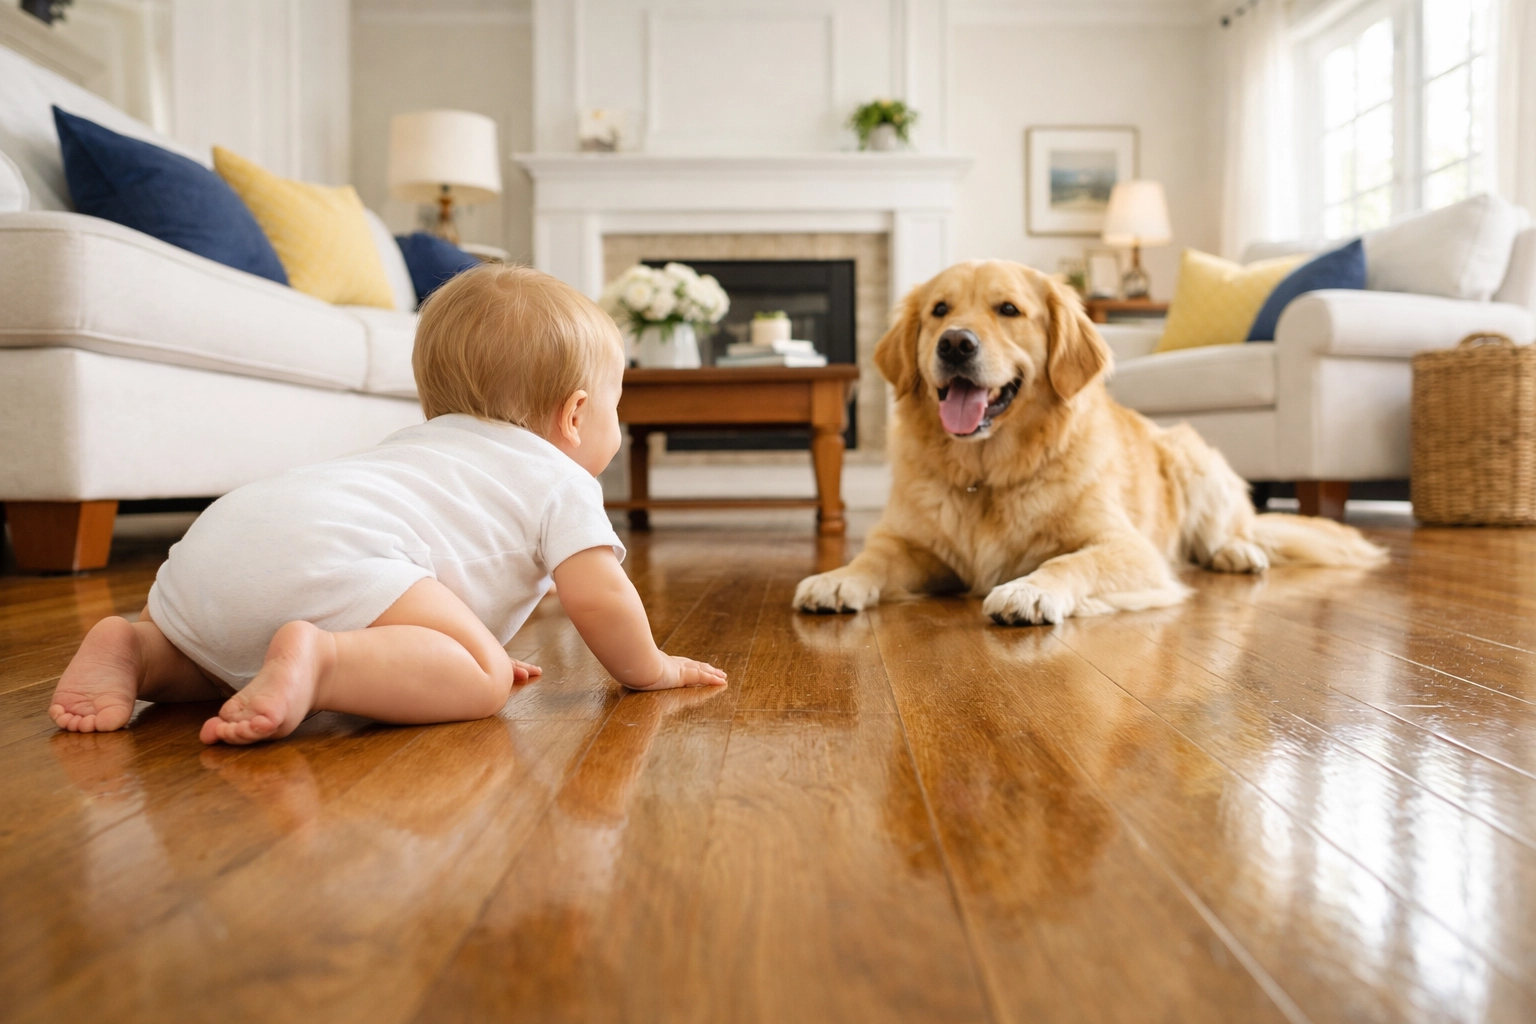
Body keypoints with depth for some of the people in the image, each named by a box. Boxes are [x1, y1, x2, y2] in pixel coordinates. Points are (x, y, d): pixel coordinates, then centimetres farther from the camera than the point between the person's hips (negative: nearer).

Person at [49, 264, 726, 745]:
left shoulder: (420, 442, 39)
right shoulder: (560, 480, 14)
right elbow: (600, 598, 3)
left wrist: (478, 650, 52)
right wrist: (650, 669, 22)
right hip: (324, 559, -8)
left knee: (223, 662, 33)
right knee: (482, 676, -14)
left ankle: (134, 647, 5)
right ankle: (317, 660, -32)